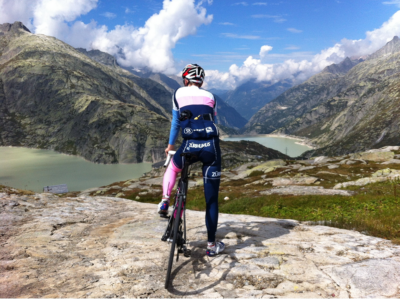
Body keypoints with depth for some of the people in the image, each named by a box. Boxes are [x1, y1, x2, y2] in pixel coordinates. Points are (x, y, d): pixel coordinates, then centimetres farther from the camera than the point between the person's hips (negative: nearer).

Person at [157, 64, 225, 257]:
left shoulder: (179, 93, 14)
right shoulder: (210, 97, 20)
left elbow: (176, 122, 18)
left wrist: (170, 144, 32)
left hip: (190, 146, -1)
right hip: (211, 147, 1)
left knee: (173, 166, 37)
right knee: (212, 199, 8)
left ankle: (165, 201, 23)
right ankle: (212, 245, 14)